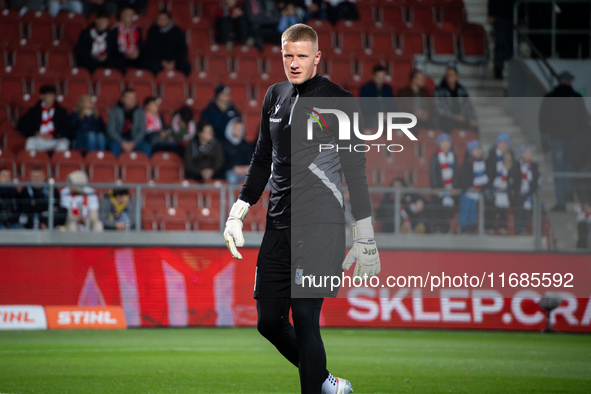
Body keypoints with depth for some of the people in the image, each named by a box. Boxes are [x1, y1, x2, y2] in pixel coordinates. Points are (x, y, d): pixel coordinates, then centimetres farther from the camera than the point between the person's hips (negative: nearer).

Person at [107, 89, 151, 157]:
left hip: (134, 139, 2)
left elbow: (142, 131, 3)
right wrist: (122, 143, -19)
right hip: (118, 139, -2)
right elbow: (110, 130, -6)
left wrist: (133, 143, -15)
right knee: (115, 147, -38)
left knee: (147, 148, -27)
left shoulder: (140, 112, 6)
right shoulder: (115, 111, -1)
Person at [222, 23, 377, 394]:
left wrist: (364, 238, -6)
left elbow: (356, 172, -3)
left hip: (321, 224, -6)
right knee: (268, 320, 6)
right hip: (278, 225, 6)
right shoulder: (275, 96, 14)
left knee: (304, 318, -13)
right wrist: (239, 211, 17)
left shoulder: (339, 101, -4)